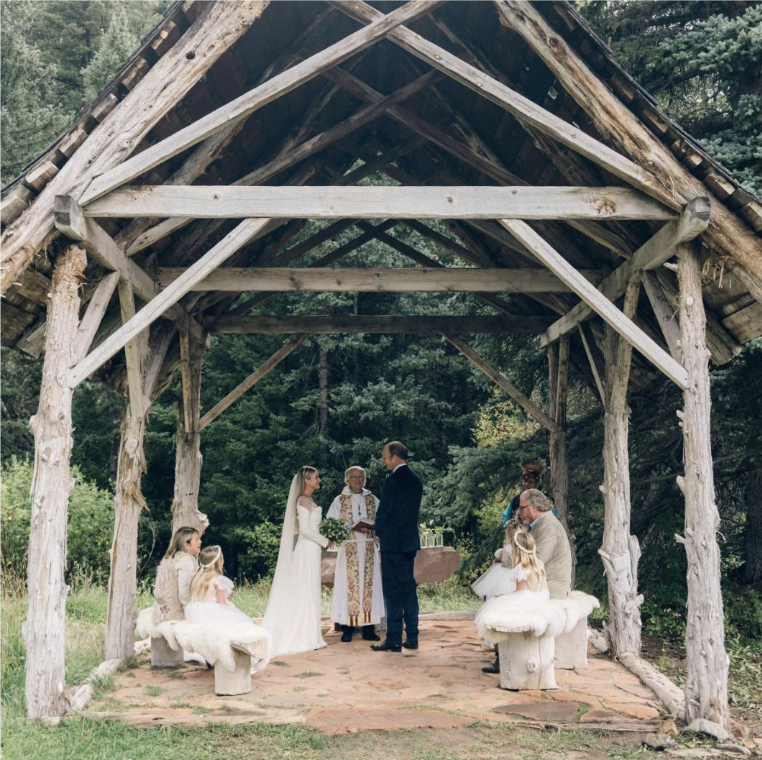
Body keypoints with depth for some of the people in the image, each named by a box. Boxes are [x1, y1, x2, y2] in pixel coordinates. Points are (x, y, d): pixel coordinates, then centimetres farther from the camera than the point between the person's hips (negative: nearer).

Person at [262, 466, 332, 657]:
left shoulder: (308, 500, 14)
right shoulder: (304, 500, -13)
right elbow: (305, 529, -19)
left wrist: (322, 541, 10)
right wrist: (324, 541, -10)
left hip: (310, 549, 9)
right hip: (307, 549, -9)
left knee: (308, 593, 10)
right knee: (305, 591, -4)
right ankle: (304, 636, 2)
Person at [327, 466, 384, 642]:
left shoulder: (372, 499, 11)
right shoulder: (340, 500, 5)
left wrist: (372, 527, -13)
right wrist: (353, 527, -15)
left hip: (369, 548, 2)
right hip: (349, 549, -2)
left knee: (369, 584, 0)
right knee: (349, 584, -5)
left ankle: (368, 629, 5)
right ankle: (348, 629, 0)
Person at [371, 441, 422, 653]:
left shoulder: (393, 480, -16)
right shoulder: (415, 479, 9)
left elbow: (383, 510, -14)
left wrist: (379, 533, 4)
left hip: (392, 542, -8)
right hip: (410, 540, 8)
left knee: (393, 591, -2)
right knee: (408, 588, 12)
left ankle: (394, 639, 2)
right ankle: (412, 637, 16)